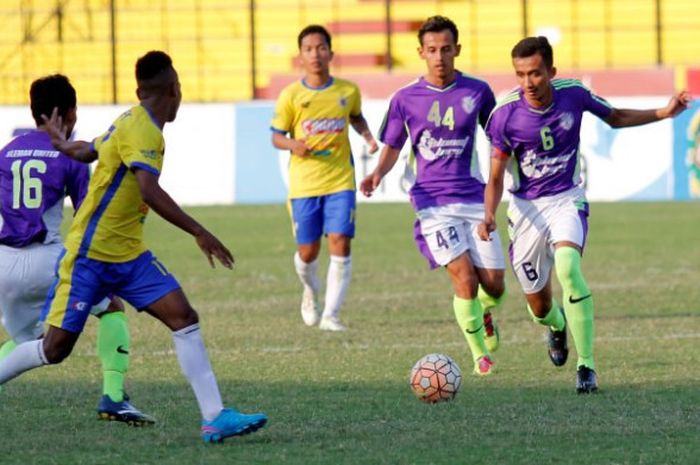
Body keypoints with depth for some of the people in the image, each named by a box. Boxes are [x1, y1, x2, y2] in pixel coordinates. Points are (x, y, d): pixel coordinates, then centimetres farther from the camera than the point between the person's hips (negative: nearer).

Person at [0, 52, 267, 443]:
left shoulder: (132, 124, 11)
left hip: (129, 256, 9)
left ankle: (214, 418, -12)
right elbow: (150, 191, -30)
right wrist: (199, 233, -31)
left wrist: (61, 143, 45)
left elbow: (86, 151, 26)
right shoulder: (141, 130, -18)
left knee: (185, 318, -6)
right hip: (91, 255, -9)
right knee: (57, 347, -6)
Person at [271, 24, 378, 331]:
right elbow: (276, 136, 3)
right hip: (304, 183, 0)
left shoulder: (348, 91, 2)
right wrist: (293, 144, -19)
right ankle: (311, 292, 38)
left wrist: (367, 136, 3)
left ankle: (331, 314, -5)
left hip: (340, 181, 0)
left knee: (340, 244, -12)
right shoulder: (291, 95, -3)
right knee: (308, 251, 5)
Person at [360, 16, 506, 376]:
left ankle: (484, 312, 37)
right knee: (465, 278, -16)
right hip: (433, 204, -2)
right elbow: (392, 147, 10)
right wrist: (378, 174, -10)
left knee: (494, 284, -1)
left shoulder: (477, 92, 1)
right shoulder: (405, 99, -1)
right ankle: (480, 354, 2)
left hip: (474, 200, 2)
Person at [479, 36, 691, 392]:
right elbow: (496, 178, -7)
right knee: (539, 307, 8)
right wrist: (489, 215, -26)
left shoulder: (573, 95, -11)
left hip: (566, 199, -1)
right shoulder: (505, 114, -16)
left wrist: (664, 113, -3)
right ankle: (557, 327, 49)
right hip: (526, 207, 1)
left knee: (568, 267, -31)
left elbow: (615, 118, 10)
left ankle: (586, 366, -25)